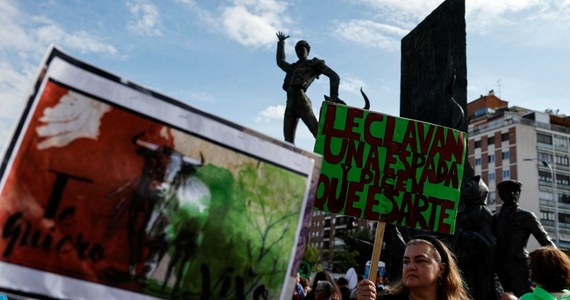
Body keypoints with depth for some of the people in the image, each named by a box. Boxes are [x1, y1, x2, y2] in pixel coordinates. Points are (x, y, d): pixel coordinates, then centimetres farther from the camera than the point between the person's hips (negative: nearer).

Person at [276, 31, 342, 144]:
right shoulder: (293, 67, 33)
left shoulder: (314, 63, 16)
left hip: (300, 97, -6)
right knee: (288, 140, -6)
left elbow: (334, 76, 6)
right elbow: (280, 61, 53)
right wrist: (281, 42, 55)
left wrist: (334, 96, -9)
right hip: (290, 101, 6)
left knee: (316, 130, -21)